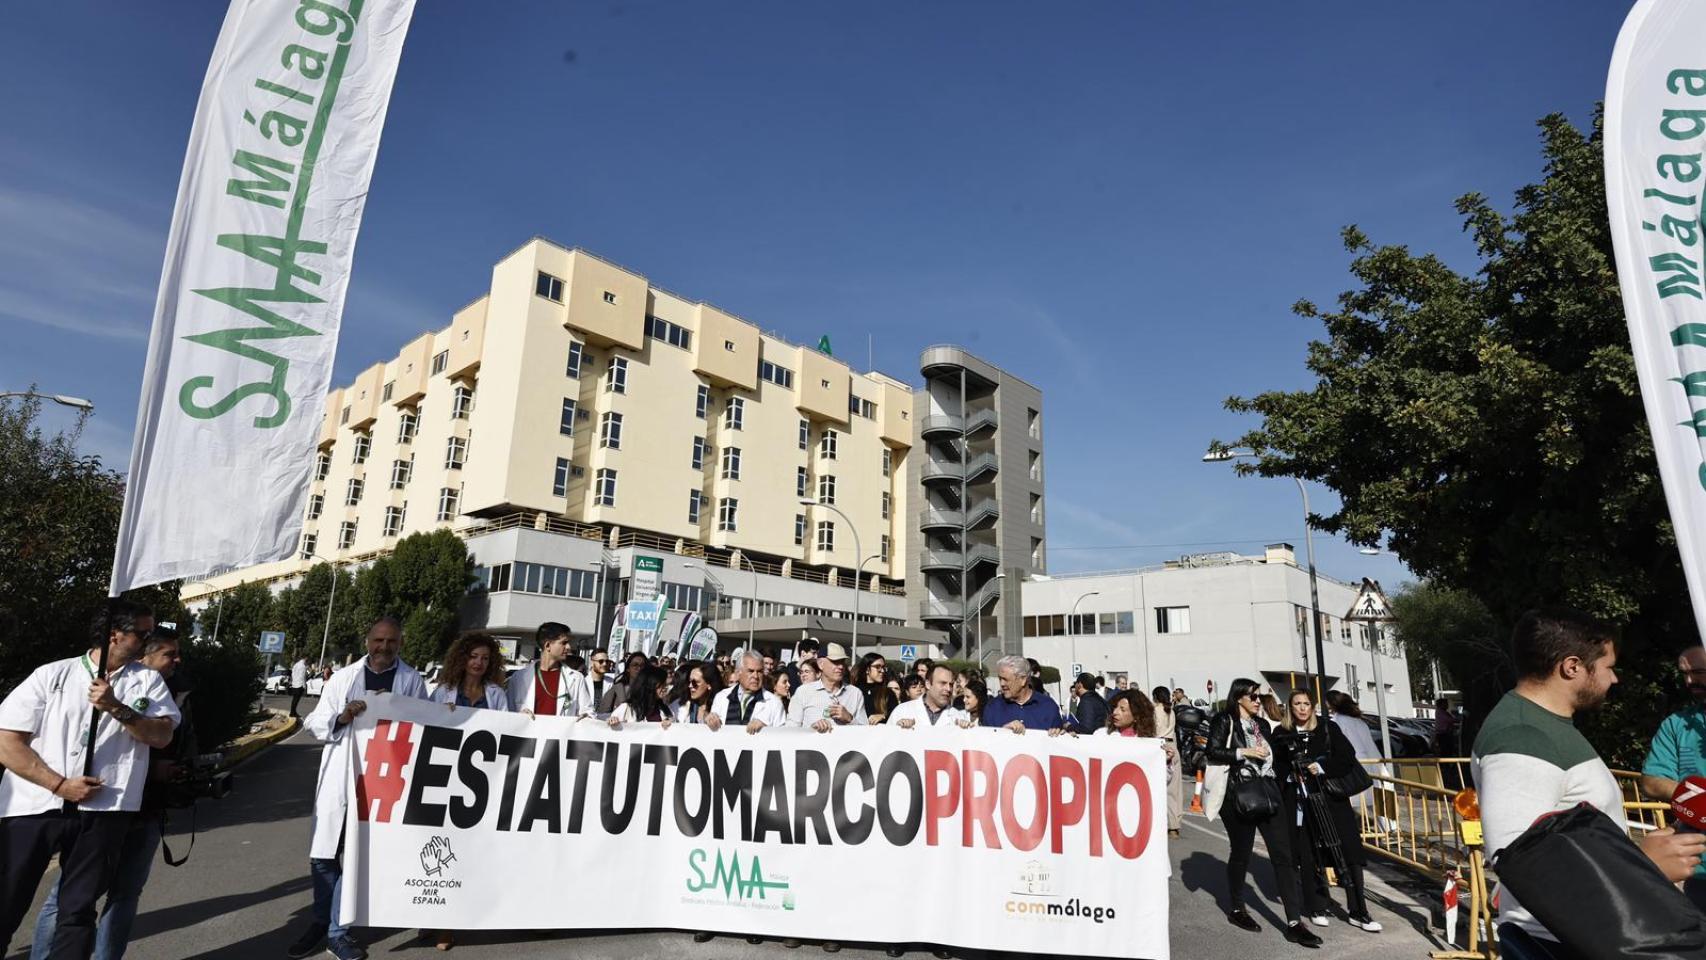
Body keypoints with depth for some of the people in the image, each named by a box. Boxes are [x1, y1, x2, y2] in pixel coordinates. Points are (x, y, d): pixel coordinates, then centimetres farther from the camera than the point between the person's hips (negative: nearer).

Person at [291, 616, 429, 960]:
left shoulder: (412, 680, -1)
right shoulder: (343, 677, 4)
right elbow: (315, 722, 4)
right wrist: (340, 718, -15)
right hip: (339, 777, 2)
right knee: (323, 854, 12)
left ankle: (336, 931, 22)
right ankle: (321, 922, 33)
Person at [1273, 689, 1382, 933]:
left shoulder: (1329, 729, 3)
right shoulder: (1283, 736, 4)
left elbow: (1348, 758, -2)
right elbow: (1277, 769, 8)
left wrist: (1322, 767, -13)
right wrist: (1290, 776, -11)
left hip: (1331, 800, 0)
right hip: (1299, 804, 0)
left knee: (1349, 852, -2)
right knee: (1308, 857, 2)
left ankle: (1357, 912, 8)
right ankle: (1317, 908, 15)